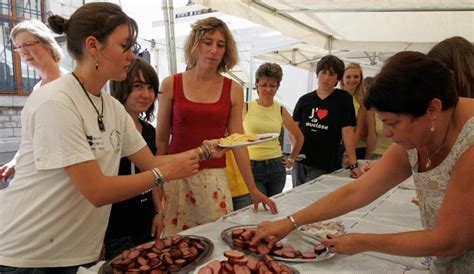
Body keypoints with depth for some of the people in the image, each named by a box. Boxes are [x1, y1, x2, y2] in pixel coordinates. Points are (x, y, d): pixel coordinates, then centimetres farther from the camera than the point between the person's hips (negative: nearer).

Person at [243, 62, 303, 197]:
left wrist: (291, 159, 15)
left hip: (276, 167, 3)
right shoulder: (246, 108, -3)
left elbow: (299, 137, 18)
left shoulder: (281, 111, 6)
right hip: (252, 167, -3)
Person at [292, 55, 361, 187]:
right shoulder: (305, 99, 6)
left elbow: (347, 131, -6)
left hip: (324, 166, -3)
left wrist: (353, 165, -11)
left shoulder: (343, 98, -2)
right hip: (300, 161, 4)